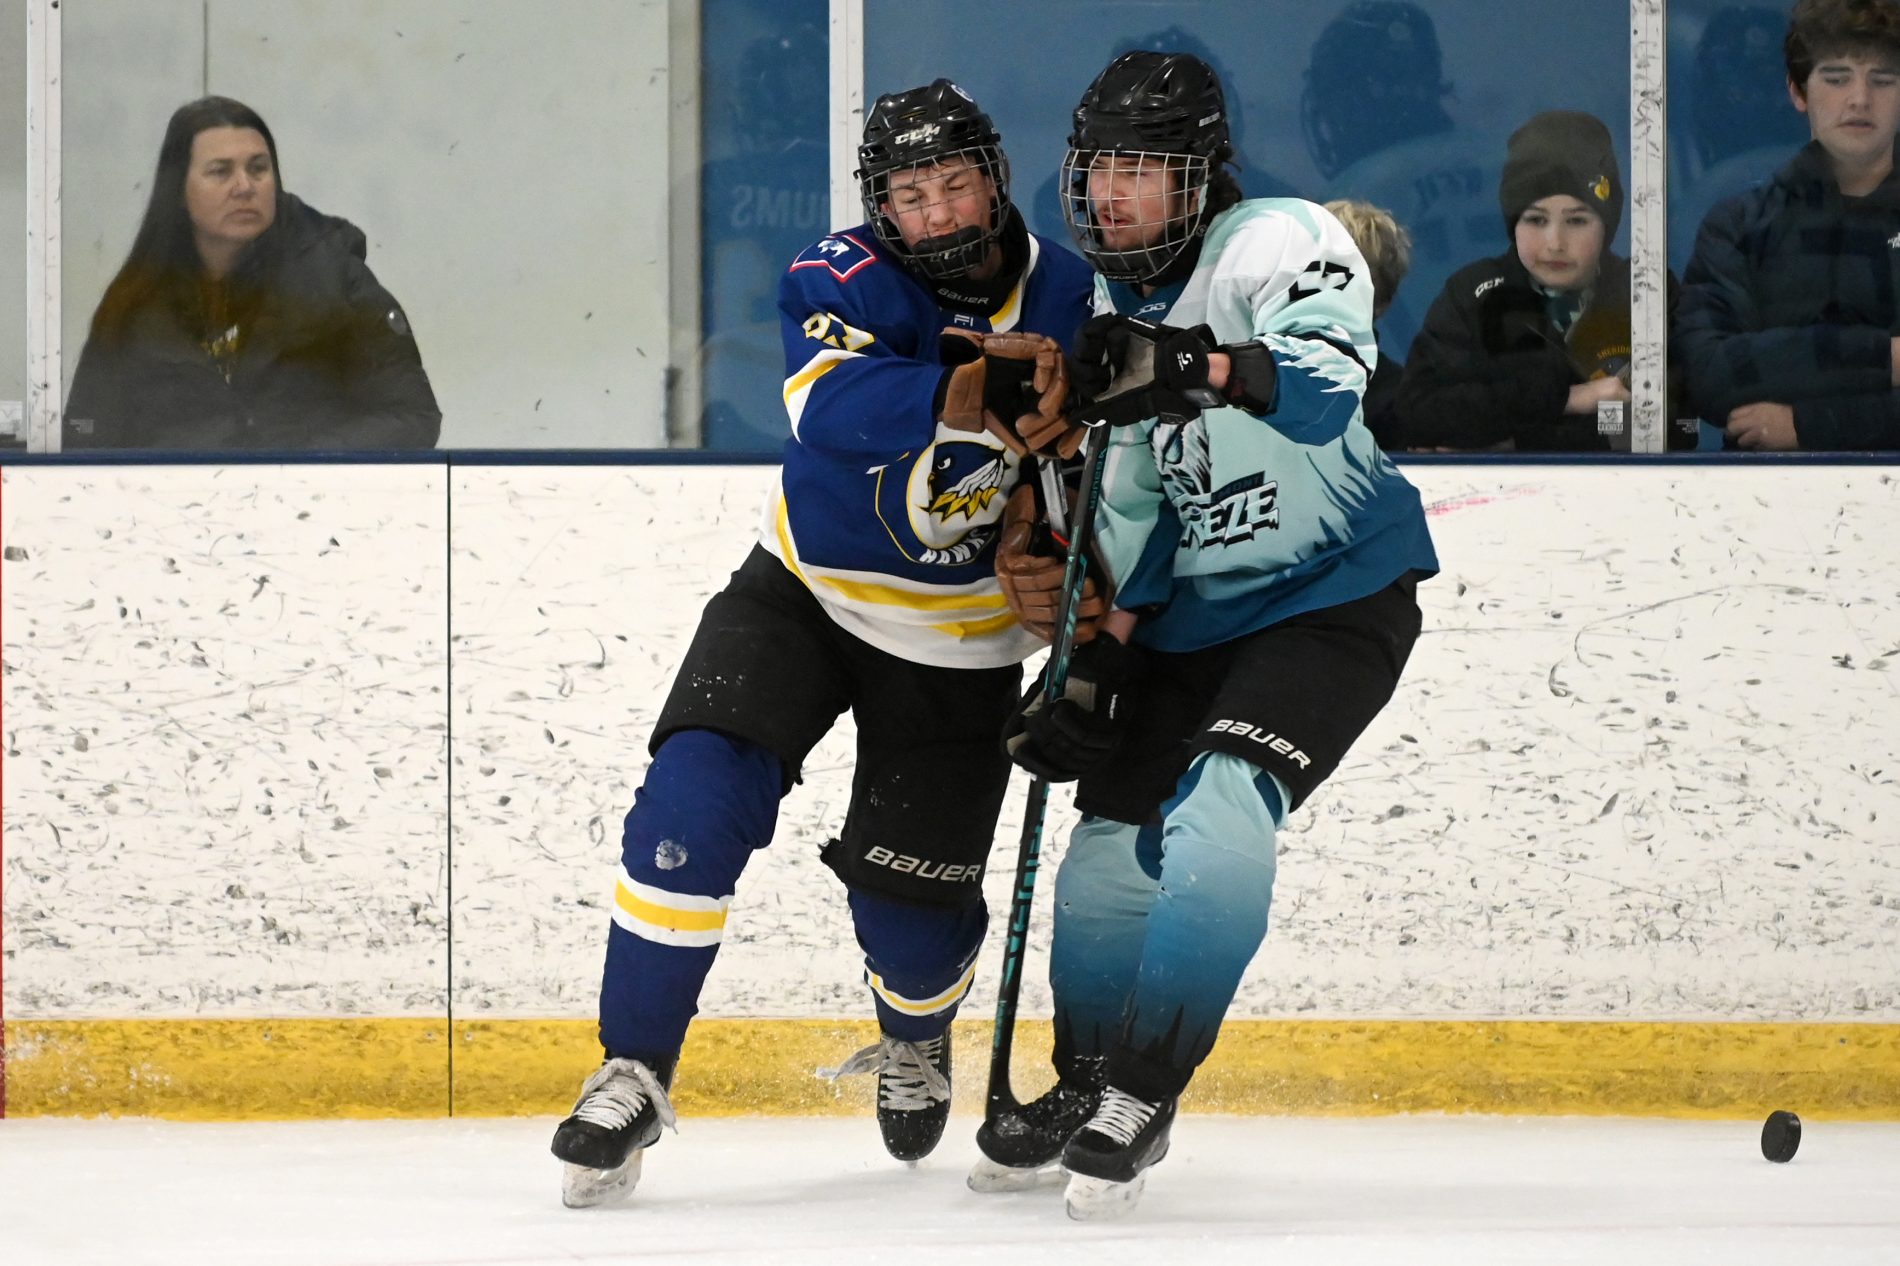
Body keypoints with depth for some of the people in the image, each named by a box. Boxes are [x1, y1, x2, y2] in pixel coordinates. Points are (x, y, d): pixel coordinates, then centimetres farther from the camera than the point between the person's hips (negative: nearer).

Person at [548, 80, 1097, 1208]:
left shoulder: (1062, 296, -7)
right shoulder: (845, 278, -17)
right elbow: (834, 405, -38)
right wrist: (973, 401, -50)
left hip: (954, 645, 2)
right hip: (806, 593, -1)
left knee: (916, 899, 3)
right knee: (699, 795, -23)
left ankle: (917, 1034, 41)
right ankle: (635, 1073, -13)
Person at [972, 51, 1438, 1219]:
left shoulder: (1278, 244, -16)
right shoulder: (1116, 313, 8)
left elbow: (1331, 377, -35)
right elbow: (1130, 509, 14)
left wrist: (1198, 369, -50)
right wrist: (1089, 668, 7)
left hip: (1333, 597, -8)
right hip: (1192, 614, 8)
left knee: (1217, 817, -24)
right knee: (1110, 852, 6)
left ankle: (1143, 1098, -14)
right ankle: (1084, 1086, 27)